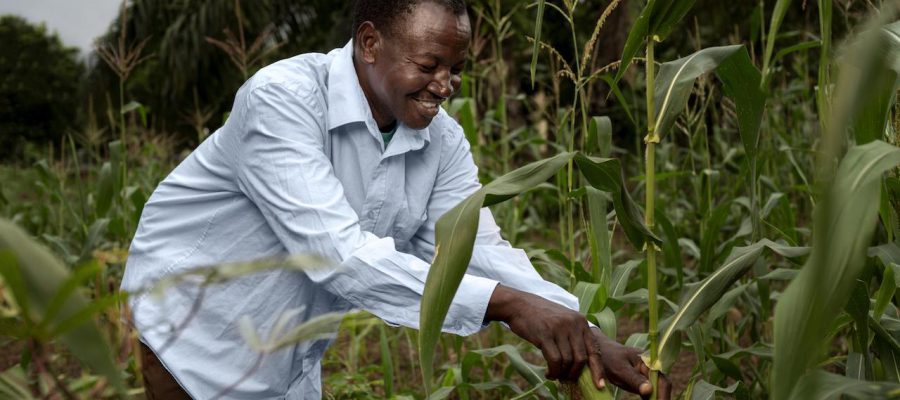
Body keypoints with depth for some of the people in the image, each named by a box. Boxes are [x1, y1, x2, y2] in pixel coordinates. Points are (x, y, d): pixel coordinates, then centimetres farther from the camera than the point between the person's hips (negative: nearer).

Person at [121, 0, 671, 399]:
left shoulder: (442, 141, -9)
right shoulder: (281, 100, -28)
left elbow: (479, 252, -10)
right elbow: (340, 252, -37)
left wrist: (585, 336, -26)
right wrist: (507, 303, -42)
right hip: (197, 332, -5)